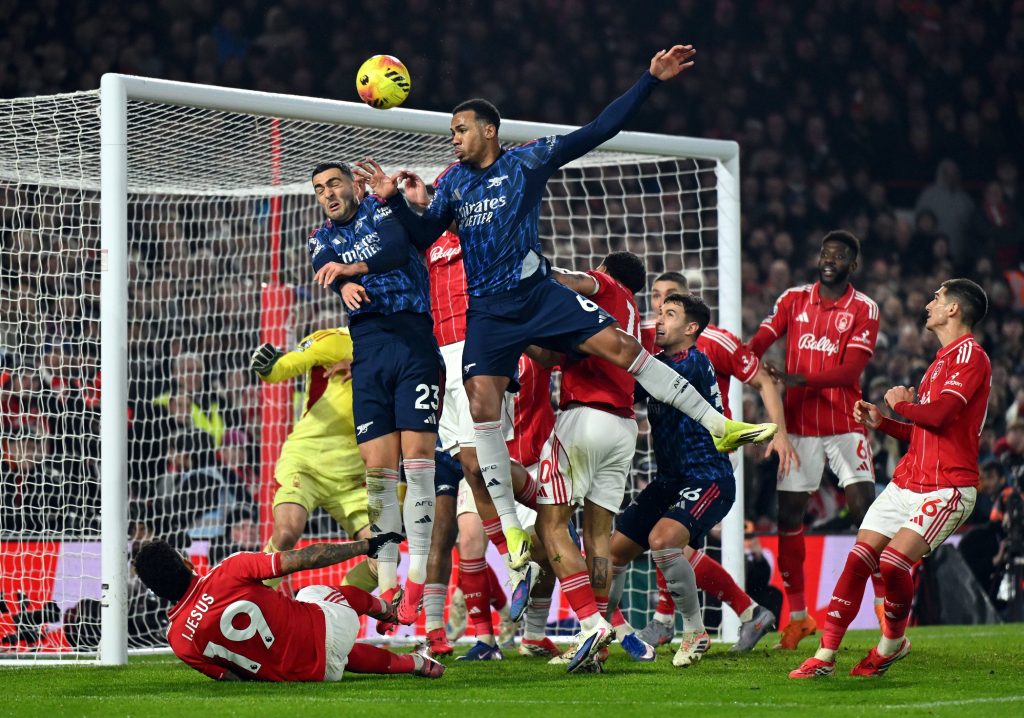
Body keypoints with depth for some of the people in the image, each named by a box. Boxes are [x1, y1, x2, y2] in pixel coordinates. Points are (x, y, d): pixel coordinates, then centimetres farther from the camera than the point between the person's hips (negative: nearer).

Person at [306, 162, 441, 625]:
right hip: (367, 350, 3)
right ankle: (386, 584, -1)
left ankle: (417, 583, -12)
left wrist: (350, 267, -33)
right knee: (377, 467, -4)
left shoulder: (382, 211, 8)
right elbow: (328, 275, -5)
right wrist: (345, 286, -29)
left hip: (413, 338, -3)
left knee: (417, 456, -11)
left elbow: (397, 248, -14)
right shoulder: (321, 241, 18)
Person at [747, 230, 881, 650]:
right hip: (798, 423, 3)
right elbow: (759, 343, -1)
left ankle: (886, 609, -8)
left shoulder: (863, 310, -2)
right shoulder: (793, 300, 8)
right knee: (788, 515, 1)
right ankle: (797, 616, 10)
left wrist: (800, 379, -25)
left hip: (844, 423, -3)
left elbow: (851, 370, -13)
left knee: (864, 508, -12)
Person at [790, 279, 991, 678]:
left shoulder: (969, 354, -9)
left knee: (893, 561, -21)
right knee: (858, 559, -3)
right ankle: (825, 656, -1)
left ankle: (893, 640, 4)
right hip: (908, 481, 9)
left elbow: (939, 415, -22)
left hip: (948, 488, -9)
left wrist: (901, 403, -3)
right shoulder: (942, 360, 22)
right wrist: (881, 423, 15)